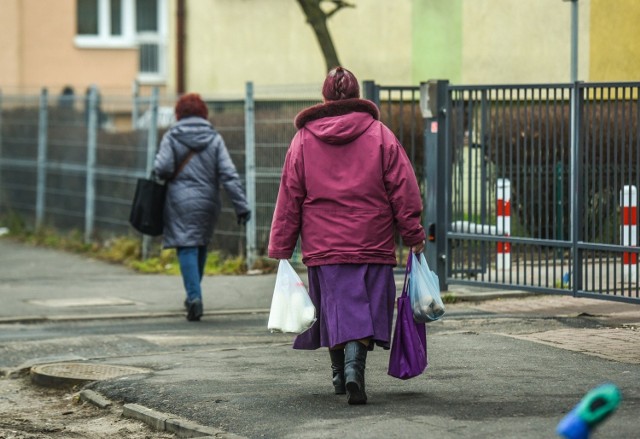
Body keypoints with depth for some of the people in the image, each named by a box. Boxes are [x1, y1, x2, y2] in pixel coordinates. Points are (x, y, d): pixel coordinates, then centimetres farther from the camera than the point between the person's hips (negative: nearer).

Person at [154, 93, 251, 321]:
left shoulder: (171, 137, -4)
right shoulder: (214, 138, 2)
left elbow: (162, 168, -14)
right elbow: (228, 174, -4)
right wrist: (241, 206, -5)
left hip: (180, 202, -3)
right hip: (208, 202, 3)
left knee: (187, 249, -4)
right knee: (201, 246, 18)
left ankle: (194, 297, -19)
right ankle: (193, 296, 29)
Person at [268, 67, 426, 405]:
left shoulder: (304, 139, 5)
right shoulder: (380, 135, 3)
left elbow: (289, 198, 6)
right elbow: (404, 190, 1)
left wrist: (281, 249, 9)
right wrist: (413, 236, 7)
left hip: (323, 247, 1)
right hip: (372, 246, -1)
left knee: (336, 311, 10)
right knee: (365, 310, 0)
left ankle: (340, 373, 17)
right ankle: (354, 367, -19)